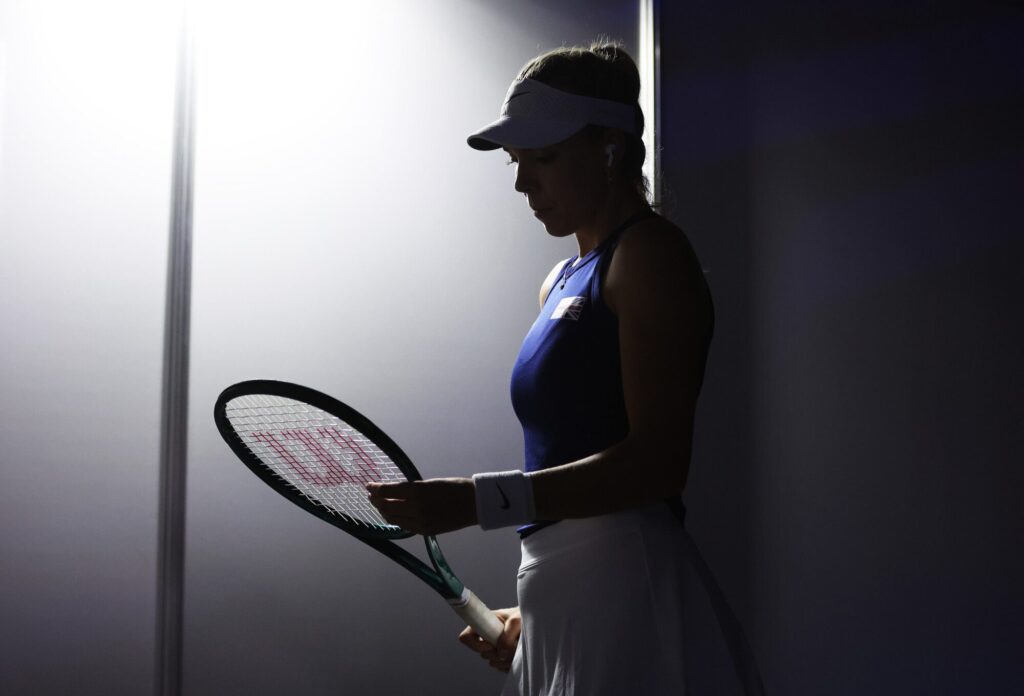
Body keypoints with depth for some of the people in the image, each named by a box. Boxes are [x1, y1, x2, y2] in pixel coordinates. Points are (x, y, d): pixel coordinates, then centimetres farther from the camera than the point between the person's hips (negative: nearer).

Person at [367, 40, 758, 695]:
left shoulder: (650, 253, -6)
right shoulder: (563, 279, 19)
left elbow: (657, 462, -17)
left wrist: (480, 500, -23)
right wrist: (532, 614, 13)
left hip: (616, 568, -8)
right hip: (553, 583, 8)